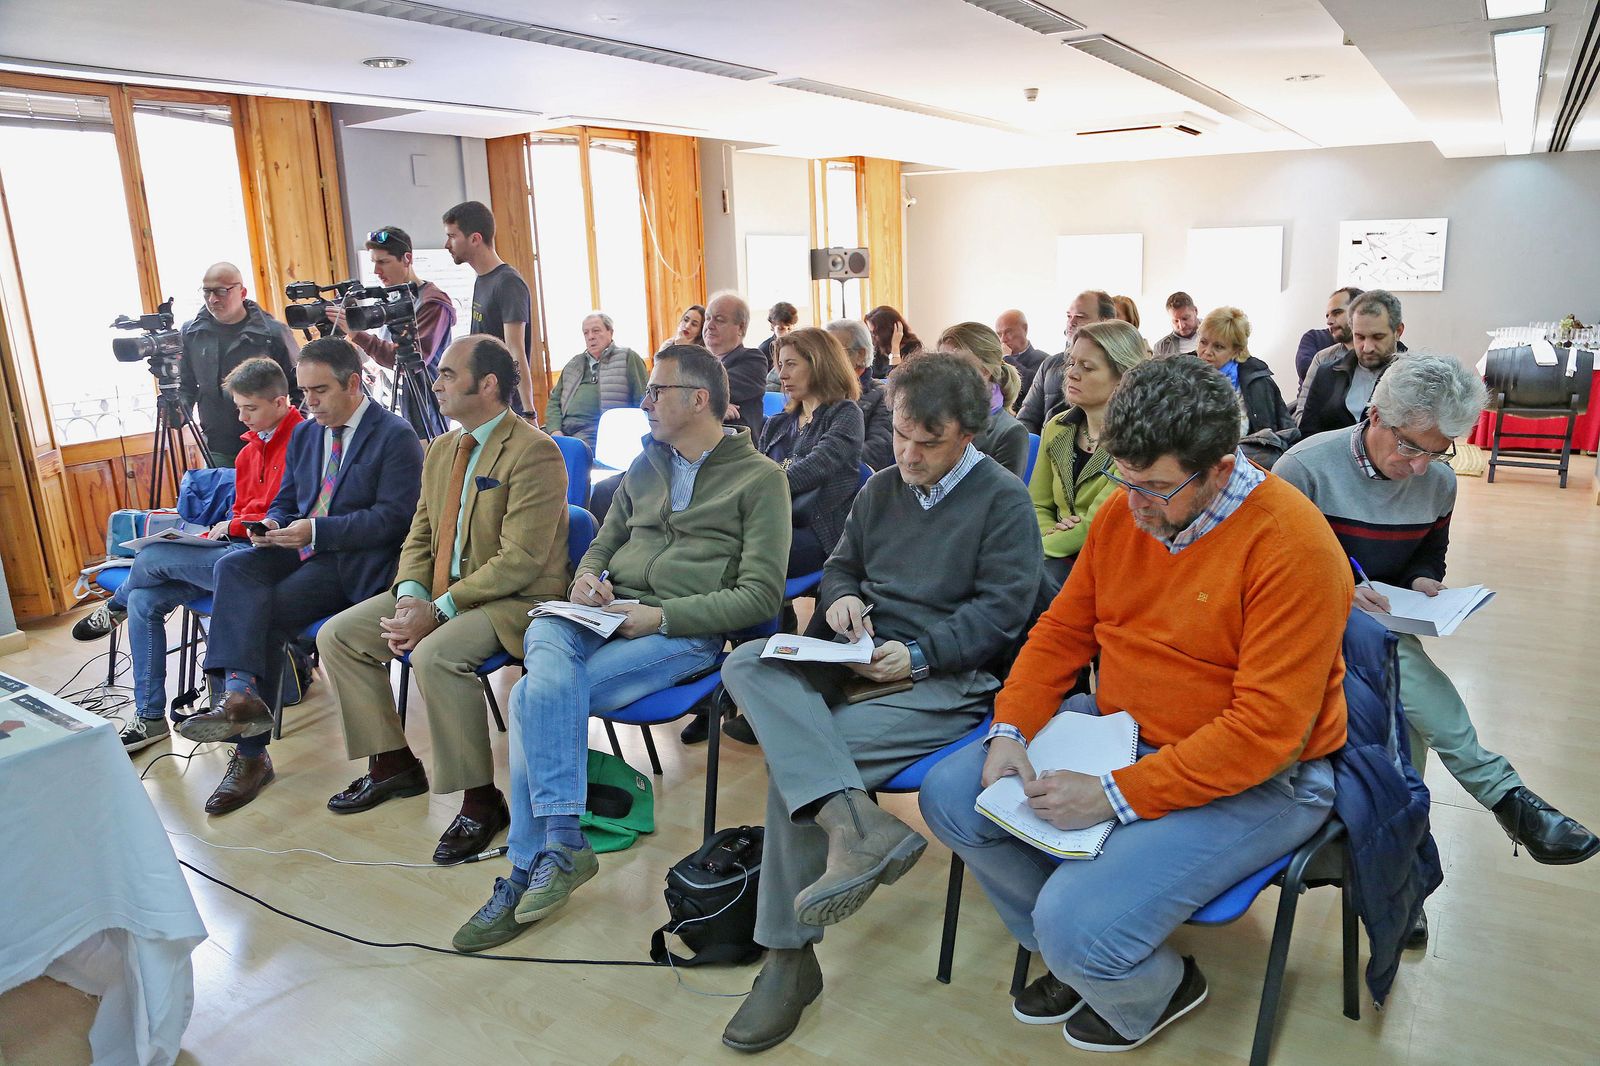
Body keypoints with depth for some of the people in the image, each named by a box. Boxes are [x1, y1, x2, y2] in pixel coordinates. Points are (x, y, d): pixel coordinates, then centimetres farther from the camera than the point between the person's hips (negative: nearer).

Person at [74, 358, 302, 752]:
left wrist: (233, 526, -8)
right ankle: (149, 718, 6)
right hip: (238, 550, 9)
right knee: (144, 600, -2)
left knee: (151, 558, -13)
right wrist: (221, 530, 4)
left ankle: (114, 609, 27)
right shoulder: (249, 451, 17)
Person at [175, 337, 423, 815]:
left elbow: (394, 517, -15)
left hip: (355, 563, -7)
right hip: (300, 550, 7)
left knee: (264, 616, -23)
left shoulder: (396, 436, -7)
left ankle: (252, 752, -18)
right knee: (234, 566, -23)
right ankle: (239, 694, -33)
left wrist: (314, 530, -21)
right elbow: (284, 502, 24)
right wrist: (272, 527, -2)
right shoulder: (304, 435, 18)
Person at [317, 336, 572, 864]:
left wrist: (439, 611, -23)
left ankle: (481, 801, -15)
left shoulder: (534, 452, -17)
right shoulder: (440, 450, 12)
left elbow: (520, 561, -22)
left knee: (435, 655, -33)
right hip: (440, 591, 9)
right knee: (338, 635, 2)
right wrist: (410, 597, -7)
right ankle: (393, 763, 17)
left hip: (516, 600, -9)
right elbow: (420, 535, 14)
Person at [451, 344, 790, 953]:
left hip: (685, 631, -5)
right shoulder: (646, 466, 22)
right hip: (604, 615, 5)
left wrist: (661, 616, -15)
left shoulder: (760, 478, 2)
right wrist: (587, 576, 1)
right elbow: (603, 544, 26)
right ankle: (561, 840, -28)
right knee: (548, 657, -30)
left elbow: (761, 596, -6)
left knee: (535, 698, -24)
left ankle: (527, 871, -12)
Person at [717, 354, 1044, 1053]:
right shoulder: (882, 488, 19)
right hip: (859, 660, 7)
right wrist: (839, 597, 1)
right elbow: (841, 565, 26)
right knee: (746, 665, -25)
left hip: (945, 680, -6)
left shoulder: (1003, 499, -1)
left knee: (794, 757, -26)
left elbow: (1003, 608, -8)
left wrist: (919, 654, -20)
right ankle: (857, 823, -41)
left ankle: (789, 957, -12)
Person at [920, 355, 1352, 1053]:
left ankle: (1158, 990, 16)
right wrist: (1010, 730, -8)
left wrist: (1117, 795, -27)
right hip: (1118, 730, 8)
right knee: (948, 797, -2)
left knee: (1079, 926, -24)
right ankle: (1075, 959, 18)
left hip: (1254, 779, -7)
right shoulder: (1124, 511, -1)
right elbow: (1062, 630, 8)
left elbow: (1268, 727, -25)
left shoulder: (1292, 547, -23)